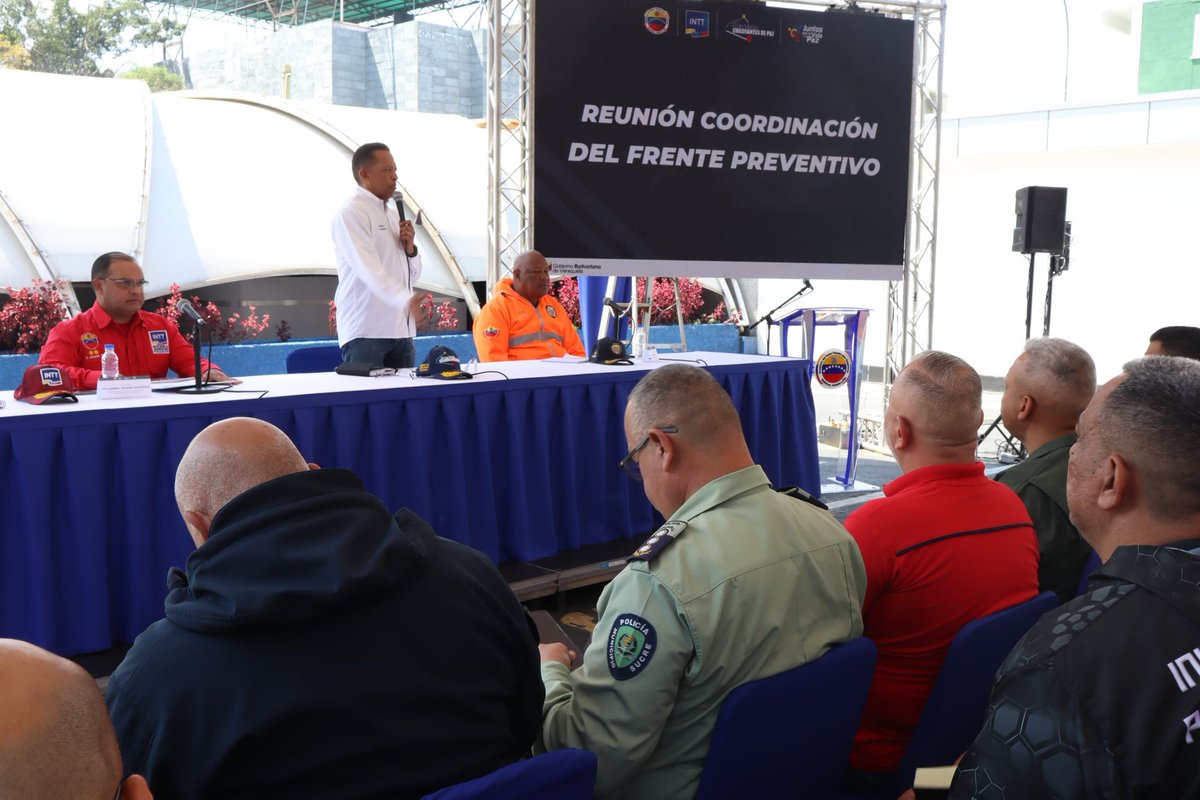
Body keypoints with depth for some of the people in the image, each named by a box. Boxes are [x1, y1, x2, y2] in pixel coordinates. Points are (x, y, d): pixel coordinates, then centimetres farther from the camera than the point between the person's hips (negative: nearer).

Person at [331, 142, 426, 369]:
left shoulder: (394, 214, 18)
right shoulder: (351, 213, -7)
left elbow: (412, 276, 23)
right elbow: (369, 269, -22)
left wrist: (410, 248, 2)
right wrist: (405, 300, -36)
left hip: (400, 330, 7)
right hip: (365, 332, -7)